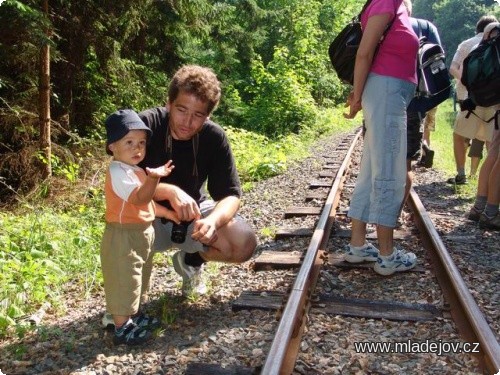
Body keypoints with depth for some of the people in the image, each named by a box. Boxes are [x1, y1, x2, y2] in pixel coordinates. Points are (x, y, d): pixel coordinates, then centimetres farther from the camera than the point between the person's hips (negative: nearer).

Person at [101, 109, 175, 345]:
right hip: (123, 236, -10)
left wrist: (169, 213, 16)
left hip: (141, 234, 10)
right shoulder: (118, 172, -21)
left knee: (135, 281, 22)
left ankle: (132, 316, 37)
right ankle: (121, 328, 9)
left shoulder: (135, 170, 11)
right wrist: (153, 178, -52)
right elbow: (139, 198, -37)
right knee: (123, 282, -1)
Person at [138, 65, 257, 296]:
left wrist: (213, 220, -38)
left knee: (245, 244, -16)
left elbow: (231, 195, -16)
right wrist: (170, 191, -44)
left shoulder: (214, 137, -16)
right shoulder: (146, 125, -22)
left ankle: (191, 260, 16)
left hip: (192, 215, 3)